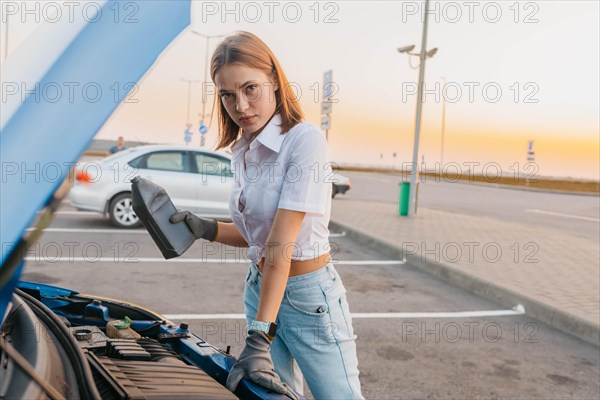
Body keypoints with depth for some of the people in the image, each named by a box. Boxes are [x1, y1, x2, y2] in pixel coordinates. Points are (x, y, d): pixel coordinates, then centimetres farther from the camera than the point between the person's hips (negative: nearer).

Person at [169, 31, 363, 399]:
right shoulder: (242, 152, 5)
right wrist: (206, 228, -3)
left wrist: (259, 338, -27)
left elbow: (281, 242, -26)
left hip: (308, 296, -7)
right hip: (259, 287, 7)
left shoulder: (305, 139, -19)